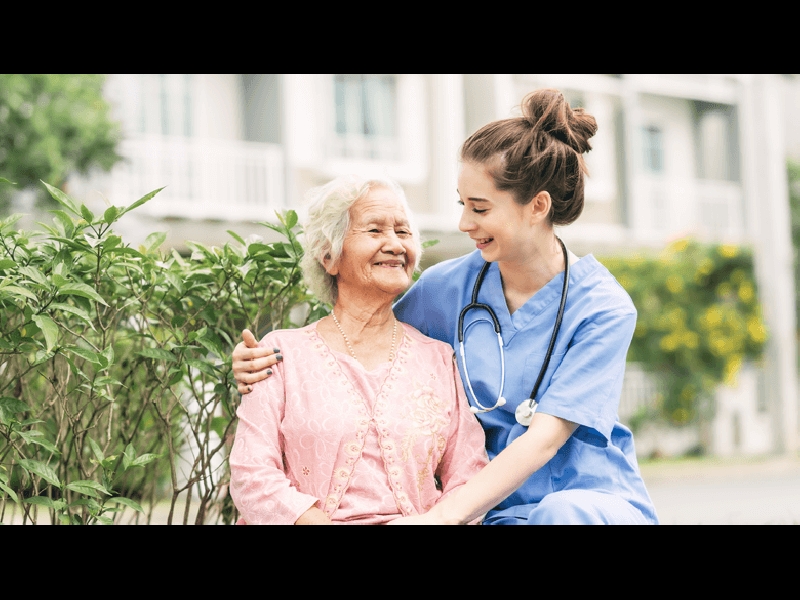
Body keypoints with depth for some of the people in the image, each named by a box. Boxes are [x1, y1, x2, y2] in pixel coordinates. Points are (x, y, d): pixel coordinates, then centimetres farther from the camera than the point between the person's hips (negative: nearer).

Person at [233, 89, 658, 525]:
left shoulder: (602, 307, -11)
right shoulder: (454, 285, 1)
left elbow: (544, 437, -20)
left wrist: (443, 516, -31)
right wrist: (263, 364, -7)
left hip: (599, 505, -3)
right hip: (506, 512, 3)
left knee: (563, 510, -37)